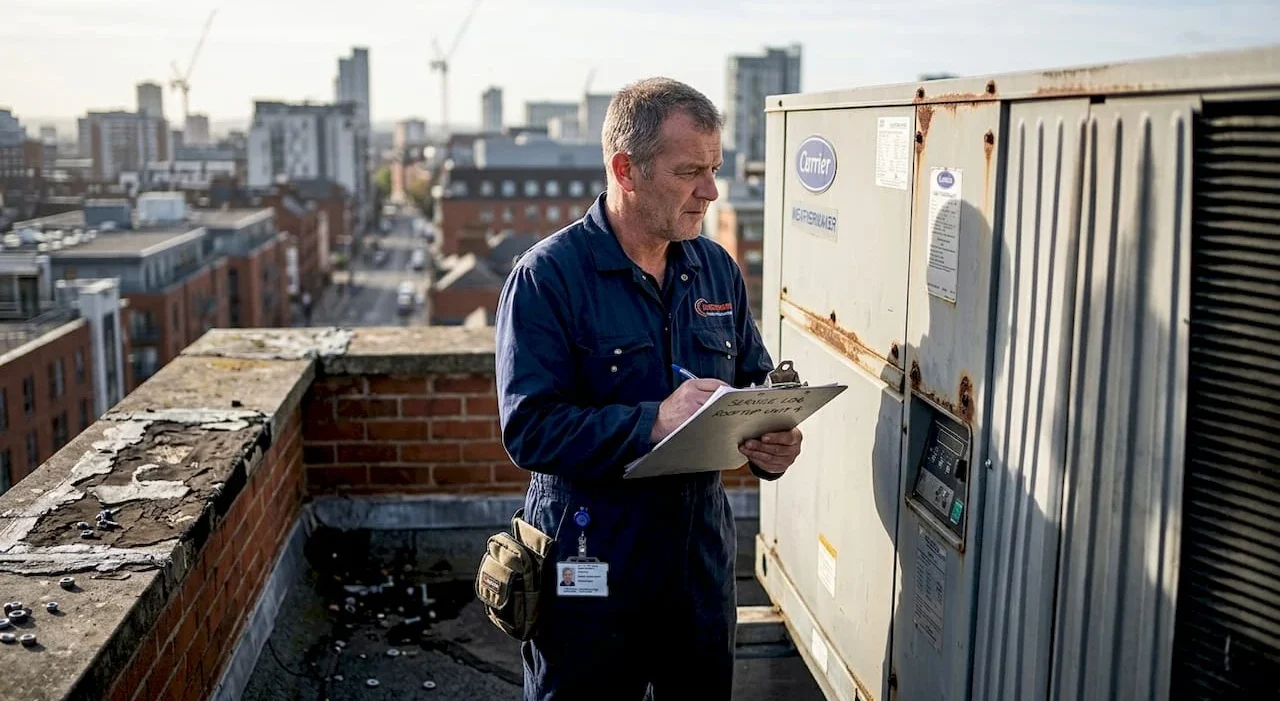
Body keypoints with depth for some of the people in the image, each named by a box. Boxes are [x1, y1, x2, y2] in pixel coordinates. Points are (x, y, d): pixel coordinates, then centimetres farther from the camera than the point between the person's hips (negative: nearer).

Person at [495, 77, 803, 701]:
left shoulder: (718, 270, 5)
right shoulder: (547, 275, -14)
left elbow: (755, 384, 12)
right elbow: (528, 428, -21)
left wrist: (771, 444, -10)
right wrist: (653, 423, -30)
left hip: (702, 558, 5)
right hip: (589, 565, -5)